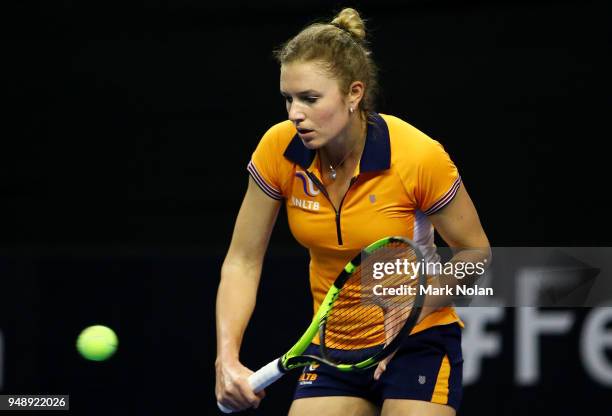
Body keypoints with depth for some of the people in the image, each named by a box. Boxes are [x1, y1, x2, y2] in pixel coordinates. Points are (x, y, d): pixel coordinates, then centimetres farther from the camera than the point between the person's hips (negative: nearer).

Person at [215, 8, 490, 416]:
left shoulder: (419, 157, -22)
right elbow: (242, 262, -5)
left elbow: (474, 252, -8)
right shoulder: (279, 150, -13)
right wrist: (228, 357, -18)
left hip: (419, 340, -3)